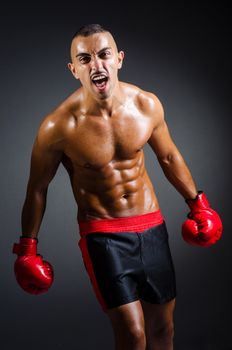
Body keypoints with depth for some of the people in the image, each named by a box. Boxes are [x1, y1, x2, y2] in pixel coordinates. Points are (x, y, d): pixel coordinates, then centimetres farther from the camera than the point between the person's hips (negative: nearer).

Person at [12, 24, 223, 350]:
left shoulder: (147, 104, -8)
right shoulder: (59, 126, -18)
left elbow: (169, 155, 10)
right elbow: (38, 188, -5)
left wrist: (197, 202, 16)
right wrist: (28, 249, 1)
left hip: (152, 225, 4)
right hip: (102, 233, -4)